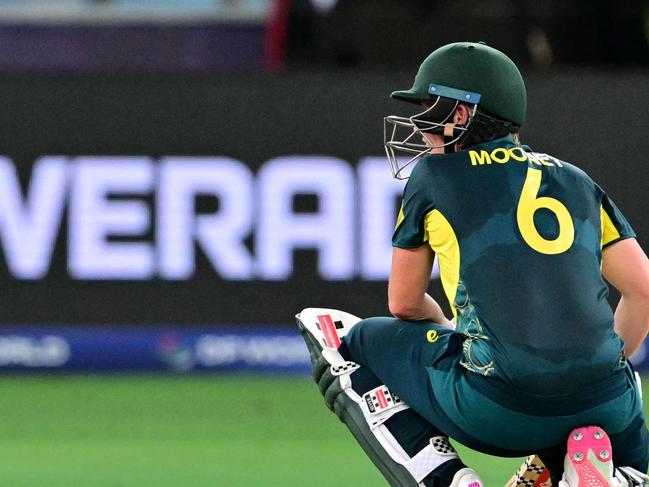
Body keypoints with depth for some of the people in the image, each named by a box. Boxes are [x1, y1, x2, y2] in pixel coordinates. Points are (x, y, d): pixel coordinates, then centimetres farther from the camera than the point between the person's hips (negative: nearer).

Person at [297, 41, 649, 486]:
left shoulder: (434, 176, 10)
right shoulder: (576, 180, 19)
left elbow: (404, 304, 18)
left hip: (501, 411, -4)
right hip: (605, 407, 4)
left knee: (353, 343, 20)